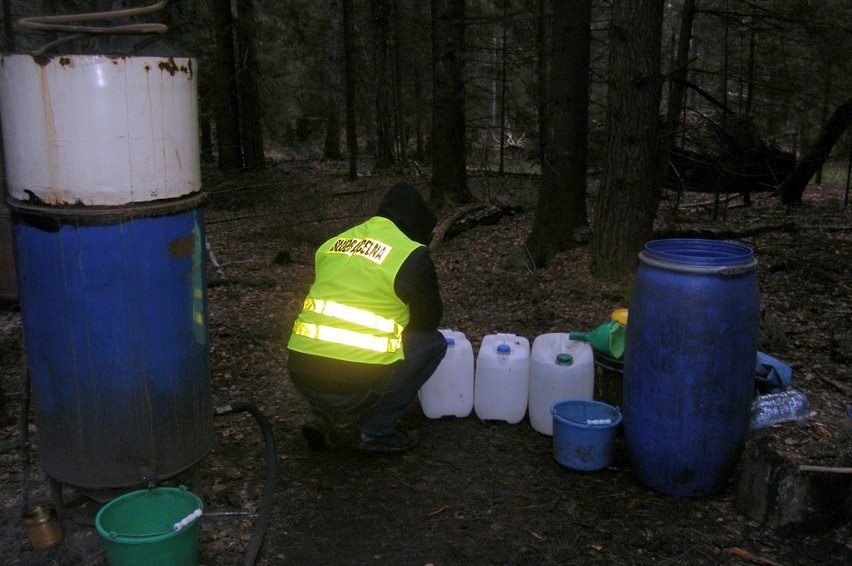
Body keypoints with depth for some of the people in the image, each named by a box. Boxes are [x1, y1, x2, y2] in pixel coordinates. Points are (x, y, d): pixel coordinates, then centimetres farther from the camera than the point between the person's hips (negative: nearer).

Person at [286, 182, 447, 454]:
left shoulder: (333, 243, 14)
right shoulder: (411, 255, -3)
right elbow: (430, 319, 10)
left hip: (301, 374, 6)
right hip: (355, 386, -6)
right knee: (433, 343, 14)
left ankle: (323, 416, 15)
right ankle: (376, 431, 9)